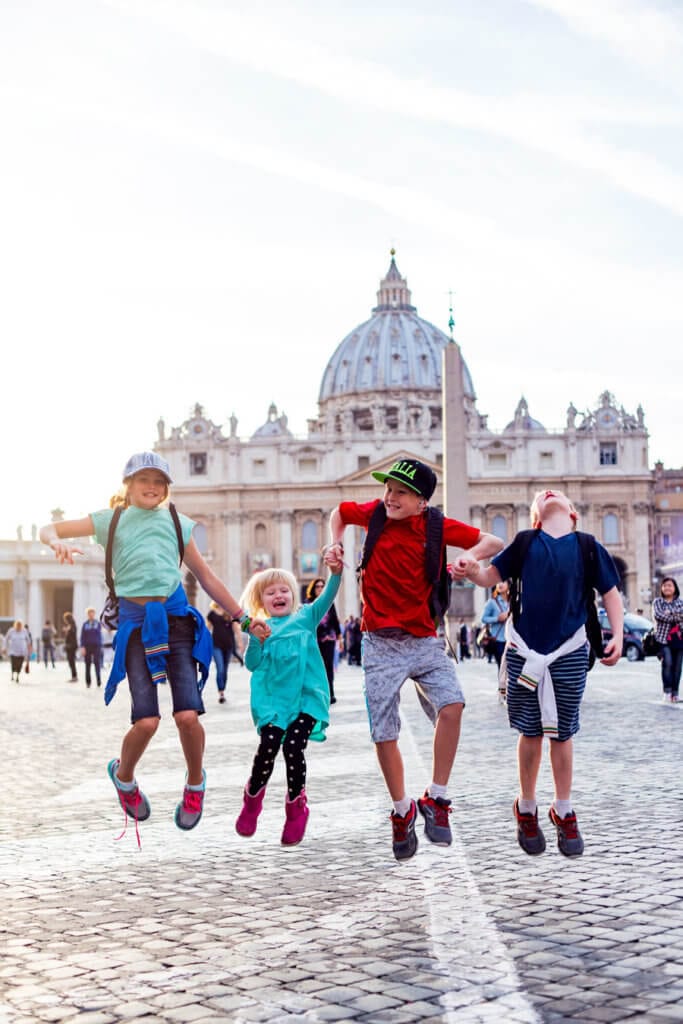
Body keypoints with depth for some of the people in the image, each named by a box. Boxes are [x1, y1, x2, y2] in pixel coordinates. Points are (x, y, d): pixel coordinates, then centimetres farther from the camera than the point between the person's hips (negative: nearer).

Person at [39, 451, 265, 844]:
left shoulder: (176, 523, 15)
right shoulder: (111, 520, 12)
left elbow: (207, 577, 19)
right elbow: (48, 529, 10)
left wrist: (243, 617, 18)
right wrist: (58, 542, -14)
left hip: (176, 618, 1)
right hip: (136, 623, -1)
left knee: (188, 715, -12)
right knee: (147, 720, -13)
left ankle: (195, 781, 18)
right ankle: (123, 775, 21)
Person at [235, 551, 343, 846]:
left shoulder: (305, 617, 11)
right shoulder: (260, 629, 11)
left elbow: (326, 598, -6)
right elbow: (251, 664, 3)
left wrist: (335, 573, -24)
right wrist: (257, 641, -15)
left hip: (306, 697, 0)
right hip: (273, 698, 0)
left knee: (294, 747, -11)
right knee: (268, 748, -11)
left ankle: (296, 806, 11)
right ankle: (252, 799, 17)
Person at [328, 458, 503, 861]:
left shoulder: (437, 525, -4)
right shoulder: (375, 513, -1)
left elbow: (495, 543, -1)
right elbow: (339, 512, 20)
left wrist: (469, 556, -20)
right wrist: (337, 543, 3)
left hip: (424, 641, -1)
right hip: (381, 644, 1)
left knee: (452, 706, -25)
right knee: (384, 734, -1)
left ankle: (436, 800, -10)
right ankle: (402, 810, 22)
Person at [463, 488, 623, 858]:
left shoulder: (586, 548, 1)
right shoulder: (524, 544, 1)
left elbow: (610, 593, 7)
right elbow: (491, 576, 0)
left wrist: (617, 635, -6)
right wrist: (473, 573, -23)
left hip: (569, 653, 0)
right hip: (524, 651, 0)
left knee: (562, 734, 8)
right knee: (530, 733, 6)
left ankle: (564, 813, 23)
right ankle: (526, 811, 23)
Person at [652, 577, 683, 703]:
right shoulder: (657, 601, 10)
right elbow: (658, 615, -8)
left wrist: (669, 613, -11)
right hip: (663, 637, -2)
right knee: (667, 663, -19)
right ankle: (667, 691, -14)